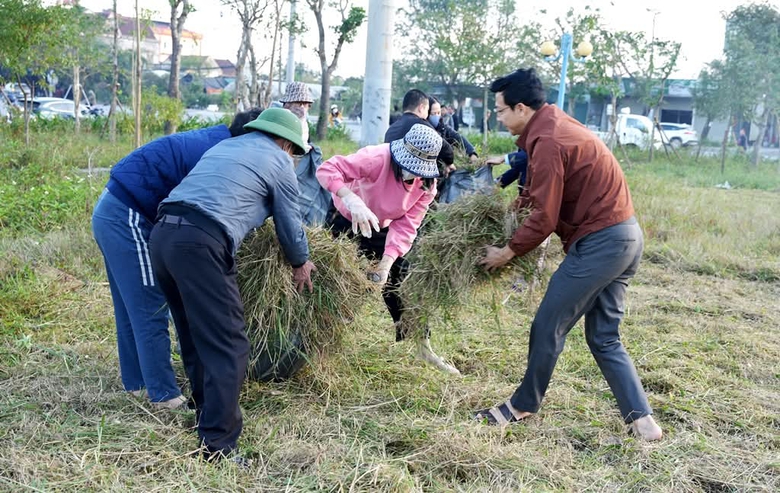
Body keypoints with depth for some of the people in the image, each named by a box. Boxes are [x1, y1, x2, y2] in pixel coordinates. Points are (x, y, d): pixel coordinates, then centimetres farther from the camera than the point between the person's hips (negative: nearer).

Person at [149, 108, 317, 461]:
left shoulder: (224, 146, 31)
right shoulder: (278, 161, 11)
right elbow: (289, 224, 16)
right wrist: (301, 264, 33)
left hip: (162, 233, 8)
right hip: (199, 243, -8)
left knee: (196, 338, 21)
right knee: (228, 346, -4)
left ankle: (208, 414, 33)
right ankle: (217, 447, -5)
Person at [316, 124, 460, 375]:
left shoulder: (427, 184, -17)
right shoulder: (378, 158, -33)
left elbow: (406, 226, -20)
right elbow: (327, 169, -40)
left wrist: (386, 263, -32)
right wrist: (352, 200, -56)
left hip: (381, 229, 4)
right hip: (346, 220, -4)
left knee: (402, 278, 3)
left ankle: (422, 347, 13)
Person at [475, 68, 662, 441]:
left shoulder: (547, 141, -18)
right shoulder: (556, 124, 14)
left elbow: (544, 218, -18)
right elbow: (544, 189, 24)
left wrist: (508, 252, -6)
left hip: (599, 242, -10)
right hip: (625, 237, 10)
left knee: (548, 328, 2)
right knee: (604, 338, 14)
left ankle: (523, 407, 18)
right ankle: (641, 418, 12)